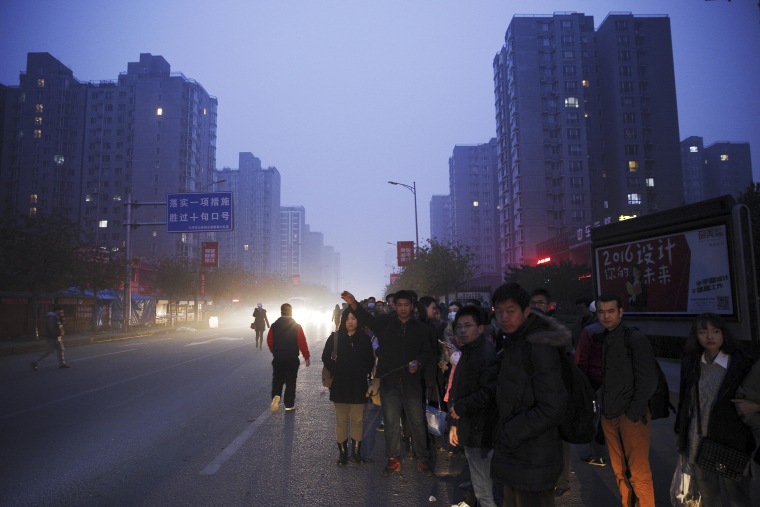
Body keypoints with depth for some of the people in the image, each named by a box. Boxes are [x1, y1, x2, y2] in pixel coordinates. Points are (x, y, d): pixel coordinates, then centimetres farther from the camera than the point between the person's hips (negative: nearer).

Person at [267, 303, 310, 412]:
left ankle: (276, 396, -11)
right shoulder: (296, 326, -9)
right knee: (290, 381, 8)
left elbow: (270, 342, 3)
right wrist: (306, 357, -2)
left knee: (277, 379, 14)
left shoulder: (274, 326, -2)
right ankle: (289, 405, 12)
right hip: (292, 359, -2)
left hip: (278, 358, 2)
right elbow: (302, 343, -11)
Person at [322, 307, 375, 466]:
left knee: (358, 420, 4)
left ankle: (356, 451, 17)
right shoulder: (335, 337, -2)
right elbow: (326, 357, 2)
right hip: (340, 386, -1)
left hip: (358, 386, 1)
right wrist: (335, 371, -7)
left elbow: (370, 360, 8)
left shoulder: (364, 339, 2)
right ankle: (342, 452, 16)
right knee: (341, 420, 6)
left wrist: (364, 373, -5)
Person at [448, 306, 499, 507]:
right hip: (470, 430, 9)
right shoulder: (467, 353, 13)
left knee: (484, 489, 1)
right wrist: (454, 423, 13)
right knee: (479, 482, 22)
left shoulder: (487, 354, -17)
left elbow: (488, 392, -27)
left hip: (480, 432, -9)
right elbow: (457, 392, 17)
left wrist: (459, 407, -15)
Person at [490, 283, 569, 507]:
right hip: (513, 453, 9)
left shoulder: (540, 346, -19)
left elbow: (552, 408, -23)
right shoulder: (514, 343, 9)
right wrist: (505, 433, 7)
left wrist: (509, 435, -17)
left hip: (533, 459, -8)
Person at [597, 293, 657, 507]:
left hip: (632, 417, -5)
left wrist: (632, 415, -11)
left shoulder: (636, 339, -8)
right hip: (609, 417, 6)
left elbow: (647, 382, -10)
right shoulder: (603, 340, 9)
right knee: (620, 472, 12)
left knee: (638, 474, -2)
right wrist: (604, 408, 4)